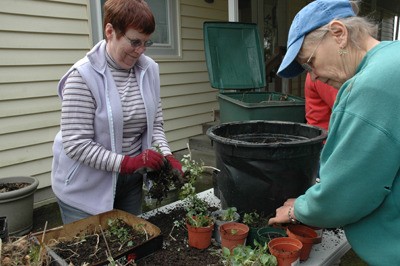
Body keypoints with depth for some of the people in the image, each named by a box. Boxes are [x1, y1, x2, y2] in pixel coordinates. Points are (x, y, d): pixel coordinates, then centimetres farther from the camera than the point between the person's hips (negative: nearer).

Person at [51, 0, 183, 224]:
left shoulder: (150, 70, -2)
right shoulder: (83, 76, -18)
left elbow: (155, 123, 4)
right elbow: (76, 144, -20)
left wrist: (165, 154, -13)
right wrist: (128, 162, -25)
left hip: (131, 181, 5)